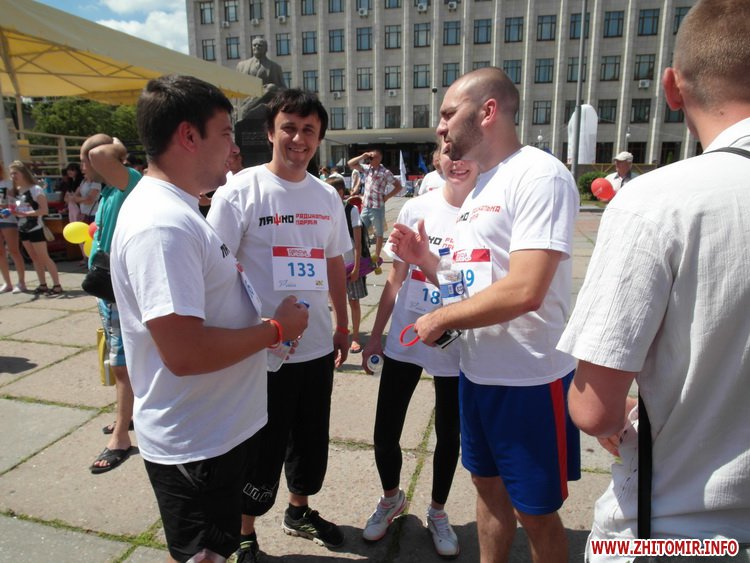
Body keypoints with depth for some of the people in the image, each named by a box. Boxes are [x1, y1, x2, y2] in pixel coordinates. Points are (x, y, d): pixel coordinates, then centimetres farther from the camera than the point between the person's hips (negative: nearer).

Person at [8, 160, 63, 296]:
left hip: (36, 229, -8)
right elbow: (19, 209, 19)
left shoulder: (35, 189, -14)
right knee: (35, 259, 10)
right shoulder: (17, 191, 9)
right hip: (23, 230, 8)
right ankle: (43, 285, 17)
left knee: (44, 257, -7)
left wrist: (25, 214, -25)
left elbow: (44, 210, -19)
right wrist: (14, 211, -2)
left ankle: (57, 286, -4)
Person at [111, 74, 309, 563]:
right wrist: (276, 329, -19)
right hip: (195, 445, -10)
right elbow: (184, 353, -31)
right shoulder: (161, 224, -26)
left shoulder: (176, 209, 8)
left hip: (221, 426, 10)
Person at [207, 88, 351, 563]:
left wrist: (342, 325, 16)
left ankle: (300, 510, 46)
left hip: (318, 346, 6)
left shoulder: (327, 196, 6)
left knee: (311, 439, 21)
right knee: (263, 450, 9)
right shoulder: (240, 191, -11)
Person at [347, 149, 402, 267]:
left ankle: (376, 256, 18)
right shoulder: (366, 168, 8)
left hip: (377, 207, -6)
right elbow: (350, 164, 10)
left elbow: (398, 186, -5)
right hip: (365, 207, 6)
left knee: (379, 233, 8)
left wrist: (386, 197, -9)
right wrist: (362, 156, -1)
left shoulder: (385, 172, -8)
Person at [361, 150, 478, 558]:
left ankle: (437, 513, 42)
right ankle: (391, 499, 40)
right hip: (403, 340, 2)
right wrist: (375, 335, 6)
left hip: (458, 347, -1)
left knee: (449, 434, 15)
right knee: (385, 432, 9)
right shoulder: (416, 209, -1)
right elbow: (396, 279, 4)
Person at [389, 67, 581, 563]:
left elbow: (523, 292, -28)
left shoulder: (539, 176, -17)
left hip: (530, 379, -8)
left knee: (535, 512, 11)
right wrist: (424, 259, -1)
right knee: (489, 485, 23)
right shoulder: (481, 187, 11)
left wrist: (441, 318, -15)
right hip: (478, 371, 8)